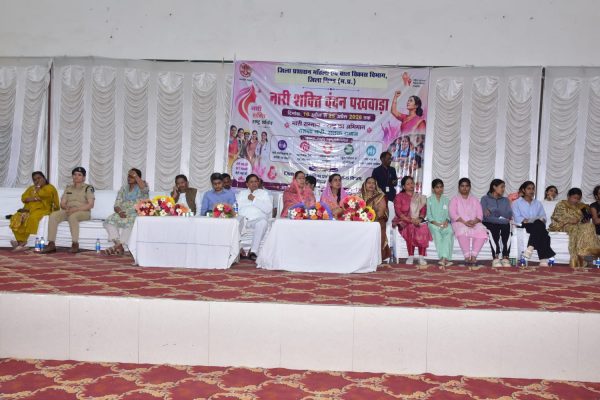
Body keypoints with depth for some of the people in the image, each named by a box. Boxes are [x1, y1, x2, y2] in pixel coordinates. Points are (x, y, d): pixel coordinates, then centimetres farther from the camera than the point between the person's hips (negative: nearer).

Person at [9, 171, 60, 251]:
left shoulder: (50, 188, 7)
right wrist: (33, 199, -7)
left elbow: (41, 194, -13)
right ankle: (21, 242, -33)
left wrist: (38, 187, 5)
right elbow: (23, 197, 11)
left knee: (31, 218, -36)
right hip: (28, 210, 6)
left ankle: (22, 242, -35)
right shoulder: (31, 188, 27)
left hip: (42, 209, -5)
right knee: (16, 218, -24)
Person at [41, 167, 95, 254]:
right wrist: (66, 207, -11)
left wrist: (76, 209, -20)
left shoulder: (88, 188, 3)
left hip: (83, 212, -5)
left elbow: (90, 204, -8)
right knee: (53, 215, -23)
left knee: (72, 216, -38)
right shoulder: (68, 188, 20)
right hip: (68, 211, 5)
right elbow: (62, 203, 14)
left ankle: (75, 244, -38)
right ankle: (51, 244, -28)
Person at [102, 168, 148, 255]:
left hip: (138, 215, -5)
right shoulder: (123, 188, 18)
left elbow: (144, 188, -21)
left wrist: (135, 175, -13)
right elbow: (116, 205, 11)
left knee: (129, 222, -37)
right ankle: (120, 247, -27)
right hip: (124, 214, 5)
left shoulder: (141, 187, 7)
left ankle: (117, 246, -32)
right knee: (109, 220, -22)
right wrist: (120, 212, -12)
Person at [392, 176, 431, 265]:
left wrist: (419, 219, -15)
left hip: (418, 221, 3)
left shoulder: (420, 197, 17)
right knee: (411, 228, -35)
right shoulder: (399, 197, 5)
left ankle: (421, 257, -27)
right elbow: (398, 212, -6)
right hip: (404, 221, -2)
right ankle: (411, 257, -28)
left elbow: (423, 210, 8)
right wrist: (410, 220, -18)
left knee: (424, 228, -30)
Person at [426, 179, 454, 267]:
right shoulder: (429, 200, 12)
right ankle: (445, 258, -39)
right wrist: (435, 222, -13)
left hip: (444, 223, 2)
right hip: (433, 223, -2)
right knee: (436, 230, -36)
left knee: (450, 231, -32)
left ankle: (443, 258, -42)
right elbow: (428, 214, 3)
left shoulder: (446, 200, 19)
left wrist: (446, 221, -10)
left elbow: (449, 214, 11)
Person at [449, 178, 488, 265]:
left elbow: (480, 214, 10)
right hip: (459, 223, -3)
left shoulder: (474, 200, 22)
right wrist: (464, 222, -17)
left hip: (474, 223, 3)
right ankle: (467, 257, -37)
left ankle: (473, 256, -33)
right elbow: (453, 214, -2)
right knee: (463, 231, -39)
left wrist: (474, 221, -13)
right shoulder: (455, 199, 14)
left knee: (482, 232, -31)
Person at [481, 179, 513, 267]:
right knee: (494, 230, -36)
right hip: (489, 224, -3)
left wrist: (494, 211, -6)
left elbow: (509, 215, 5)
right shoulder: (485, 199, 12)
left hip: (503, 224, 3)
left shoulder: (506, 200, 24)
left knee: (506, 228, -32)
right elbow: (485, 215, -5)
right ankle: (496, 258, -44)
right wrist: (502, 219, -9)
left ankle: (505, 258, -39)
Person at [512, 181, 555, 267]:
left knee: (539, 224, -37)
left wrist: (541, 219, -9)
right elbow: (517, 217, 1)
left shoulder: (538, 204, 31)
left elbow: (543, 216, 15)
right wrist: (525, 220, -19)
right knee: (540, 228, -36)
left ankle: (530, 248, -48)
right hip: (524, 225, -3)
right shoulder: (516, 203, 18)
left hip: (538, 225, 3)